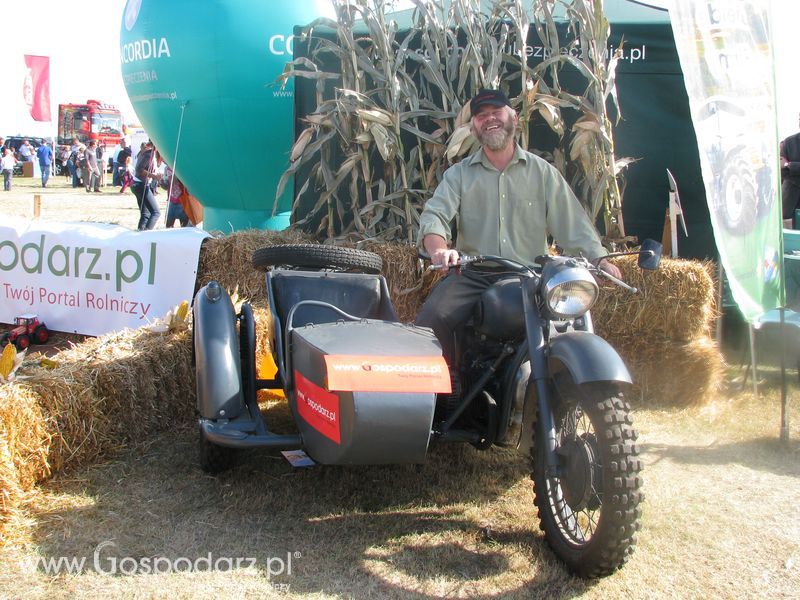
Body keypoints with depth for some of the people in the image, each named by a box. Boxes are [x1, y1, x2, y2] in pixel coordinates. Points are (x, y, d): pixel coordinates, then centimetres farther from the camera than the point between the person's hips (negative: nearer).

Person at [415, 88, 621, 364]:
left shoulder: (543, 172, 13)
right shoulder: (459, 174, 12)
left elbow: (572, 221, 5)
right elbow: (434, 215, -3)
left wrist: (599, 258, -12)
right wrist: (439, 249, -26)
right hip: (473, 277, 0)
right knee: (432, 317, -27)